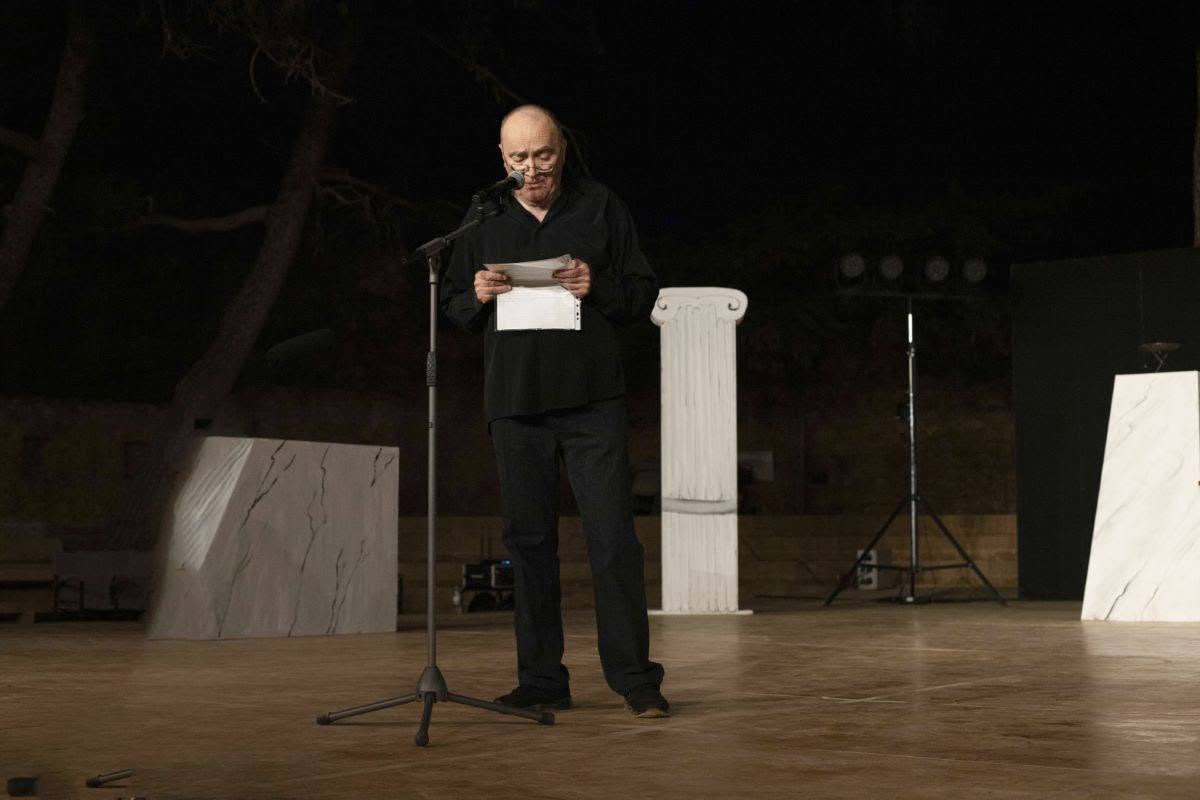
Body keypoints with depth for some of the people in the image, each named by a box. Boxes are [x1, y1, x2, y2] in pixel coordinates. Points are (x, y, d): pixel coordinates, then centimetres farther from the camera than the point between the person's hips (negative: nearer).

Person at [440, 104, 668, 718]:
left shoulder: (600, 208, 6)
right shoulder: (484, 221, 13)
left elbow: (644, 295, 6)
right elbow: (452, 306, 17)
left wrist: (599, 288, -14)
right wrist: (479, 298, -5)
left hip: (591, 398, -3)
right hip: (514, 402, 3)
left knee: (613, 538, -7)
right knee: (528, 540, 6)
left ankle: (634, 678, -1)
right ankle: (541, 680, 13)